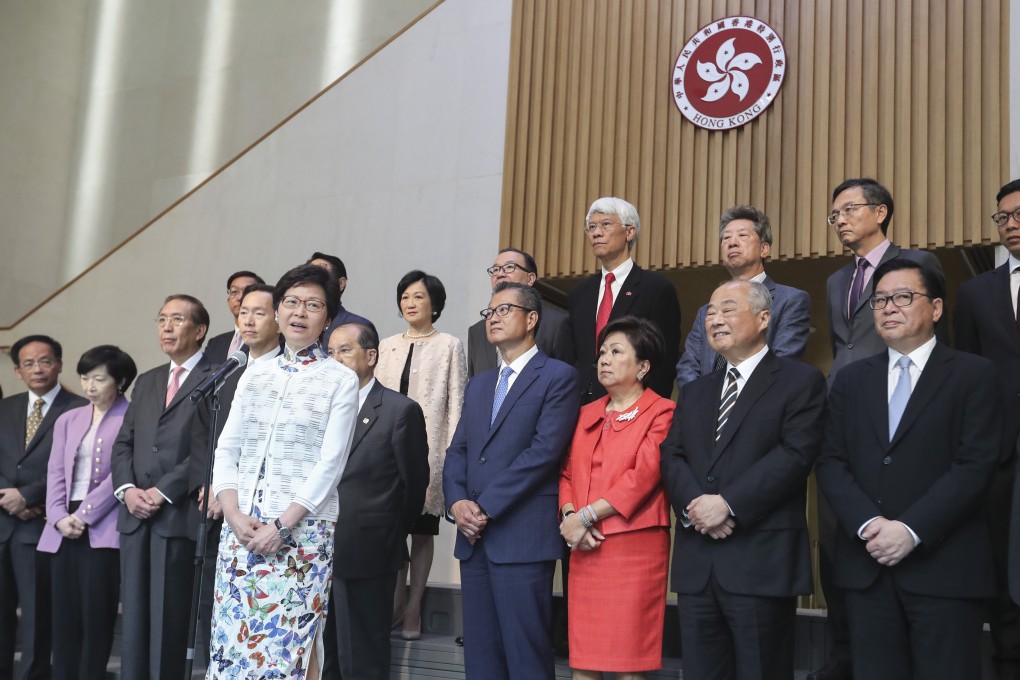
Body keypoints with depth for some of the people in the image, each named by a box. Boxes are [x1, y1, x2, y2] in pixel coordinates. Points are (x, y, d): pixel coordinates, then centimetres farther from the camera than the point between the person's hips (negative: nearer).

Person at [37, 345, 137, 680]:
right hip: (64, 529, 5)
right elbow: (55, 472, 11)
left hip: (103, 528, -5)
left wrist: (84, 515, -12)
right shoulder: (68, 420, 17)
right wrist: (59, 517, -4)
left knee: (96, 614, -4)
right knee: (64, 615, 5)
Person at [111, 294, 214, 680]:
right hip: (135, 516, 6)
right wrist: (127, 488, -2)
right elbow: (123, 442, 16)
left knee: (168, 621, -3)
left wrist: (163, 491, -14)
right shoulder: (146, 382, 21)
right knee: (134, 619, 8)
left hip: (178, 515, -6)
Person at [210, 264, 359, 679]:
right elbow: (226, 451, 9)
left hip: (303, 530, -4)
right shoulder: (254, 375, 12)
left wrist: (281, 525, -15)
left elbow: (330, 463, -8)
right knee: (233, 638, 5)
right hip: (240, 528, 4)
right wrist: (234, 514, -7)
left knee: (289, 642, -3)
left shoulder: (340, 380, -1)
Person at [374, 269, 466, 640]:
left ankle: (413, 606, 9)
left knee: (423, 528, 2)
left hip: (428, 448, -3)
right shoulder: (387, 346, 14)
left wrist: (451, 453, -7)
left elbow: (455, 402, 0)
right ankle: (396, 600, 12)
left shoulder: (449, 346, 4)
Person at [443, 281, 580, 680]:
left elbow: (544, 450, -13)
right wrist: (457, 502, -4)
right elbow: (458, 451, 16)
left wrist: (485, 506, -14)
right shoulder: (478, 385, 21)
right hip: (474, 537, 7)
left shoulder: (558, 377, -2)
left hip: (523, 537, -7)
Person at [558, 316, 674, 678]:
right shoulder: (587, 415, 17)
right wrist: (569, 514, -5)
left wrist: (586, 516, -13)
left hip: (635, 545, -5)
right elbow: (567, 472, 15)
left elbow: (643, 476, -12)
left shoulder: (661, 413, -2)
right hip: (586, 549, 6)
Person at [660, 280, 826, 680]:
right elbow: (671, 456, 9)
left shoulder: (801, 381, 1)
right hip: (697, 561, 6)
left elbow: (795, 454, -12)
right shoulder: (694, 392, 20)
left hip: (762, 560, -5)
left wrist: (728, 504, -17)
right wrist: (693, 504, -11)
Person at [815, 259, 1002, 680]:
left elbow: (975, 466, -8)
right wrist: (868, 524, -11)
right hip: (866, 561, 4)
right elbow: (831, 462, 6)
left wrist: (911, 530, -16)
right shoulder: (851, 380, 14)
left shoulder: (974, 375, 1)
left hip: (943, 565, -3)